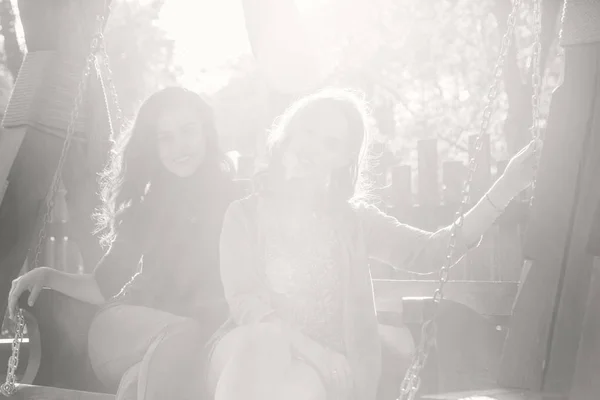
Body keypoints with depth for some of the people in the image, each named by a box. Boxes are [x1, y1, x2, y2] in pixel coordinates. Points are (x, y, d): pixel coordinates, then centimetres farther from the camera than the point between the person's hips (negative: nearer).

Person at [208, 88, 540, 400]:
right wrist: (309, 349, -24)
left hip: (326, 367, 0)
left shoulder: (353, 220, 13)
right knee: (264, 345, -35)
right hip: (253, 355, 0)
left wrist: (504, 190, -12)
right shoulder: (245, 215, 7)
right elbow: (245, 302, -6)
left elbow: (428, 251, -1)